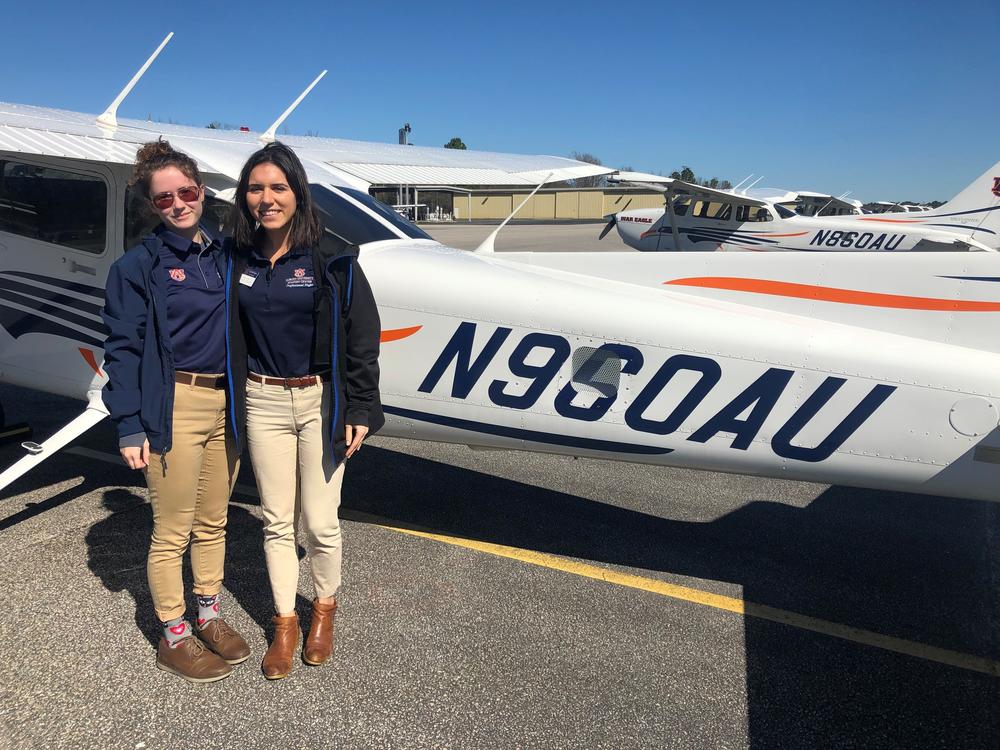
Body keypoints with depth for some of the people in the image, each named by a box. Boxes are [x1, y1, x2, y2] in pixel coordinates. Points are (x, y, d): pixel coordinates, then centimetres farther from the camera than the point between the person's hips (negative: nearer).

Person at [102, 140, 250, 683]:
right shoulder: (138, 265, -5)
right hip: (173, 408, -5)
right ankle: (173, 638, 22)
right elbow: (123, 349, -7)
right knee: (173, 531, 5)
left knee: (213, 521, 16)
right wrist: (129, 426, -13)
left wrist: (240, 402, 11)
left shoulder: (223, 256, 11)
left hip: (225, 405, 5)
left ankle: (209, 616, 33)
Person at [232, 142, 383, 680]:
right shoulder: (240, 259, 4)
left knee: (320, 521, 3)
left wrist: (359, 410, -9)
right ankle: (284, 622, 28)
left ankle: (325, 608, 30)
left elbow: (362, 337, -8)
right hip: (264, 401, 4)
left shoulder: (332, 258, -8)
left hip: (320, 399, -3)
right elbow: (233, 333, 12)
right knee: (277, 521, 11)